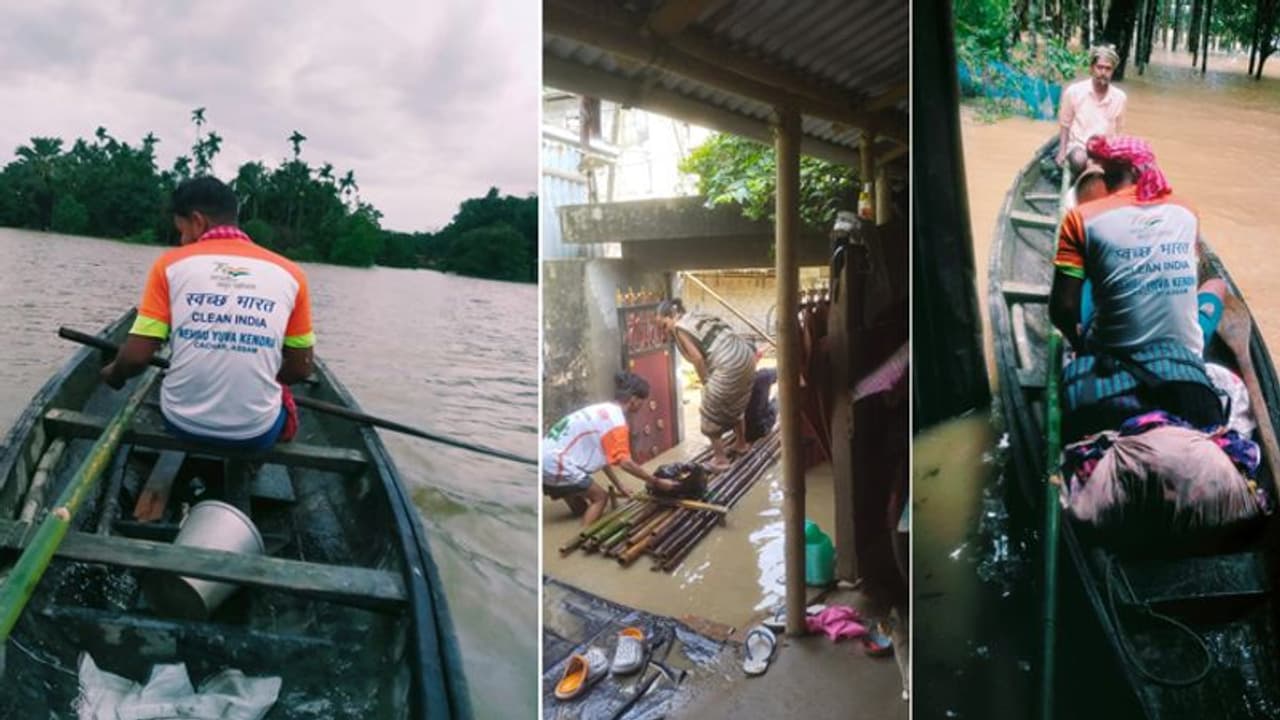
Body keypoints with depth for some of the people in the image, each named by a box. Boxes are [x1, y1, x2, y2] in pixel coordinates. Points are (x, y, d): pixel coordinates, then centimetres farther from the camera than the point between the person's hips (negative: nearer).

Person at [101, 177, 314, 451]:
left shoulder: (171, 264, -3)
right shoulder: (289, 273, -1)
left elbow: (136, 356, -5)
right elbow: (301, 368, 4)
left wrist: (114, 374, 17)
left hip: (182, 422, 1)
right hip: (256, 433, -1)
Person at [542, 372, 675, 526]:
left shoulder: (603, 410, 16)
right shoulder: (616, 421, -13)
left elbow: (603, 456, 21)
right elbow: (625, 463, -17)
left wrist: (619, 486, 23)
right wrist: (656, 482, -10)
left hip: (547, 458, 9)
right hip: (556, 463, -9)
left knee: (582, 510, 20)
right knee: (600, 498, 0)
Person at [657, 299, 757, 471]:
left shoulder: (680, 327, -3)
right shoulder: (698, 317, 23)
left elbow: (697, 358, -8)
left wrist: (706, 384, 5)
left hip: (730, 365, -9)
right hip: (746, 355, 9)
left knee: (711, 413, 8)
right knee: (736, 405, 31)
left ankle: (720, 459, 16)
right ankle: (741, 443, 48)